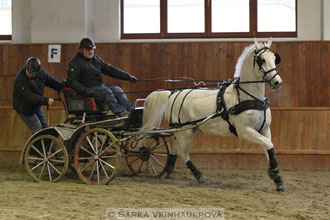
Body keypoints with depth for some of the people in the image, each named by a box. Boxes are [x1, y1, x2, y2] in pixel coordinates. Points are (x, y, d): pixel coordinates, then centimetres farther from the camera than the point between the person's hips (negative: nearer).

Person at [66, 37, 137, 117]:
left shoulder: (96, 59, 16)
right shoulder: (75, 62, -6)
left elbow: (110, 69, 18)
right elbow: (71, 81, -15)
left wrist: (128, 76, 11)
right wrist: (85, 90, -31)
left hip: (99, 86, 7)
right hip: (88, 89, -7)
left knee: (117, 89, -14)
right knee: (106, 91, -29)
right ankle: (122, 114, -40)